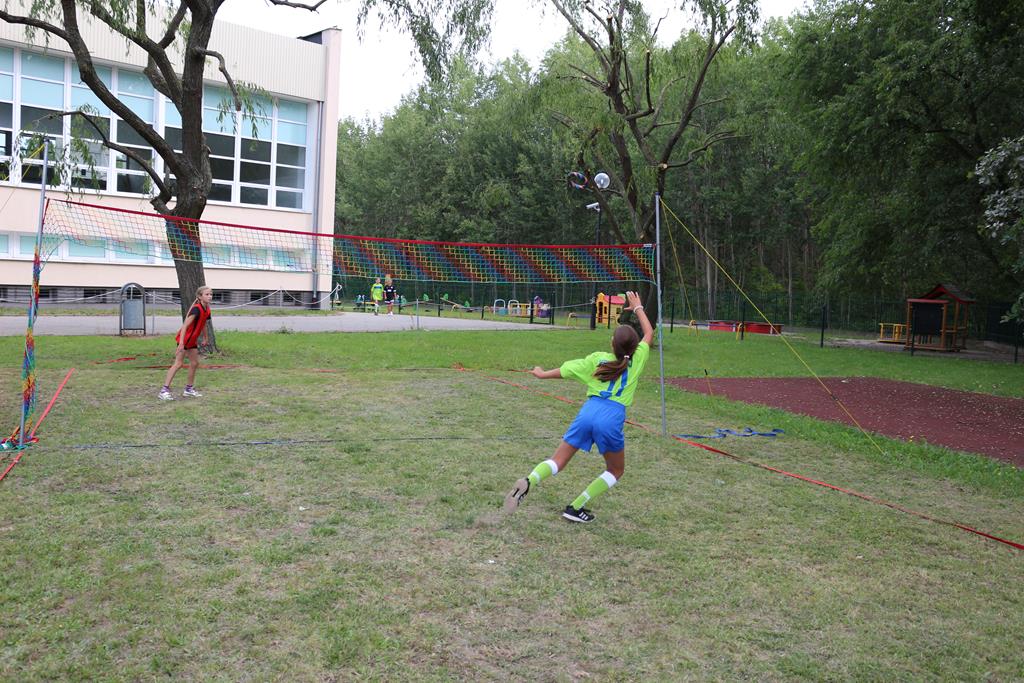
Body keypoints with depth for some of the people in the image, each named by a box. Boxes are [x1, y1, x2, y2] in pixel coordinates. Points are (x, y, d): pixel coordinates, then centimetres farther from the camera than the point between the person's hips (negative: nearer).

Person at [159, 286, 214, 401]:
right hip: (184, 338, -9)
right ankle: (164, 390, -10)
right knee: (179, 363, -11)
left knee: (195, 363, 12)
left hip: (192, 340, 9)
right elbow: (185, 325, -28)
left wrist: (204, 338, 24)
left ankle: (189, 389, 23)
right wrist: (181, 342, -34)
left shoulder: (207, 310, 3)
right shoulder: (196, 309, -23)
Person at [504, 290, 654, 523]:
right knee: (616, 471, 20)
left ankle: (528, 481, -24)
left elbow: (565, 370, 13)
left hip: (588, 410, 2)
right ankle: (575, 508, 10)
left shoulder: (598, 358, 10)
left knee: (557, 462, 8)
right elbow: (649, 333, 24)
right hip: (612, 418, -2)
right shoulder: (636, 360, 9)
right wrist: (638, 308, 36)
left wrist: (542, 374, 30)